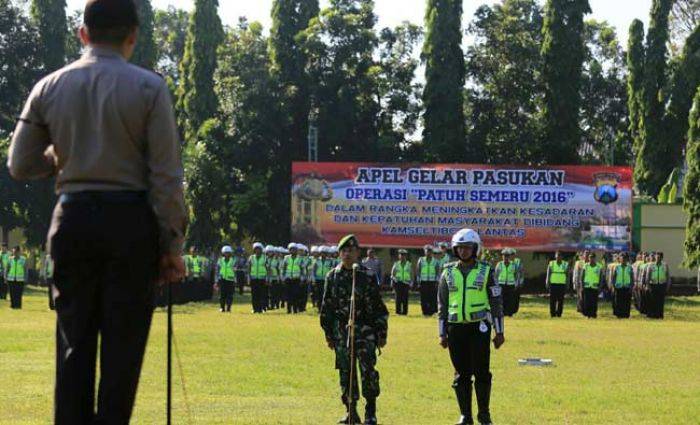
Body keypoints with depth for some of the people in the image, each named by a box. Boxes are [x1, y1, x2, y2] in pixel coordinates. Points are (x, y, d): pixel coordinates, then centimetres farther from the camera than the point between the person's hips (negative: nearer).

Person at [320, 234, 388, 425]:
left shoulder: (366, 276, -2)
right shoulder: (332, 277, 6)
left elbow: (378, 307, 0)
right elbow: (326, 307, 11)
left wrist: (382, 333, -2)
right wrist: (328, 334, 9)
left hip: (364, 330, -3)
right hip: (341, 330, 3)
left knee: (368, 370, -8)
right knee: (346, 372, 6)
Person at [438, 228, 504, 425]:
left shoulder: (485, 271, 3)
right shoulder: (448, 273, 9)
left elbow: (496, 302, 5)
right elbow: (442, 305, 13)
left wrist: (499, 331, 2)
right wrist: (442, 333, 8)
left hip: (479, 327, -2)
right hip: (456, 328, 2)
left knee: (481, 372, -5)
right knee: (461, 374, 4)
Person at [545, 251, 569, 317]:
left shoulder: (565, 264, 5)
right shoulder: (551, 264, 4)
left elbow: (567, 276, 7)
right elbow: (548, 275, 5)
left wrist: (567, 286, 1)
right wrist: (547, 284, -2)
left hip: (562, 285, 0)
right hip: (553, 284, 0)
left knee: (560, 301, -2)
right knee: (552, 300, -2)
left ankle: (559, 314, 5)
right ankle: (552, 314, 4)